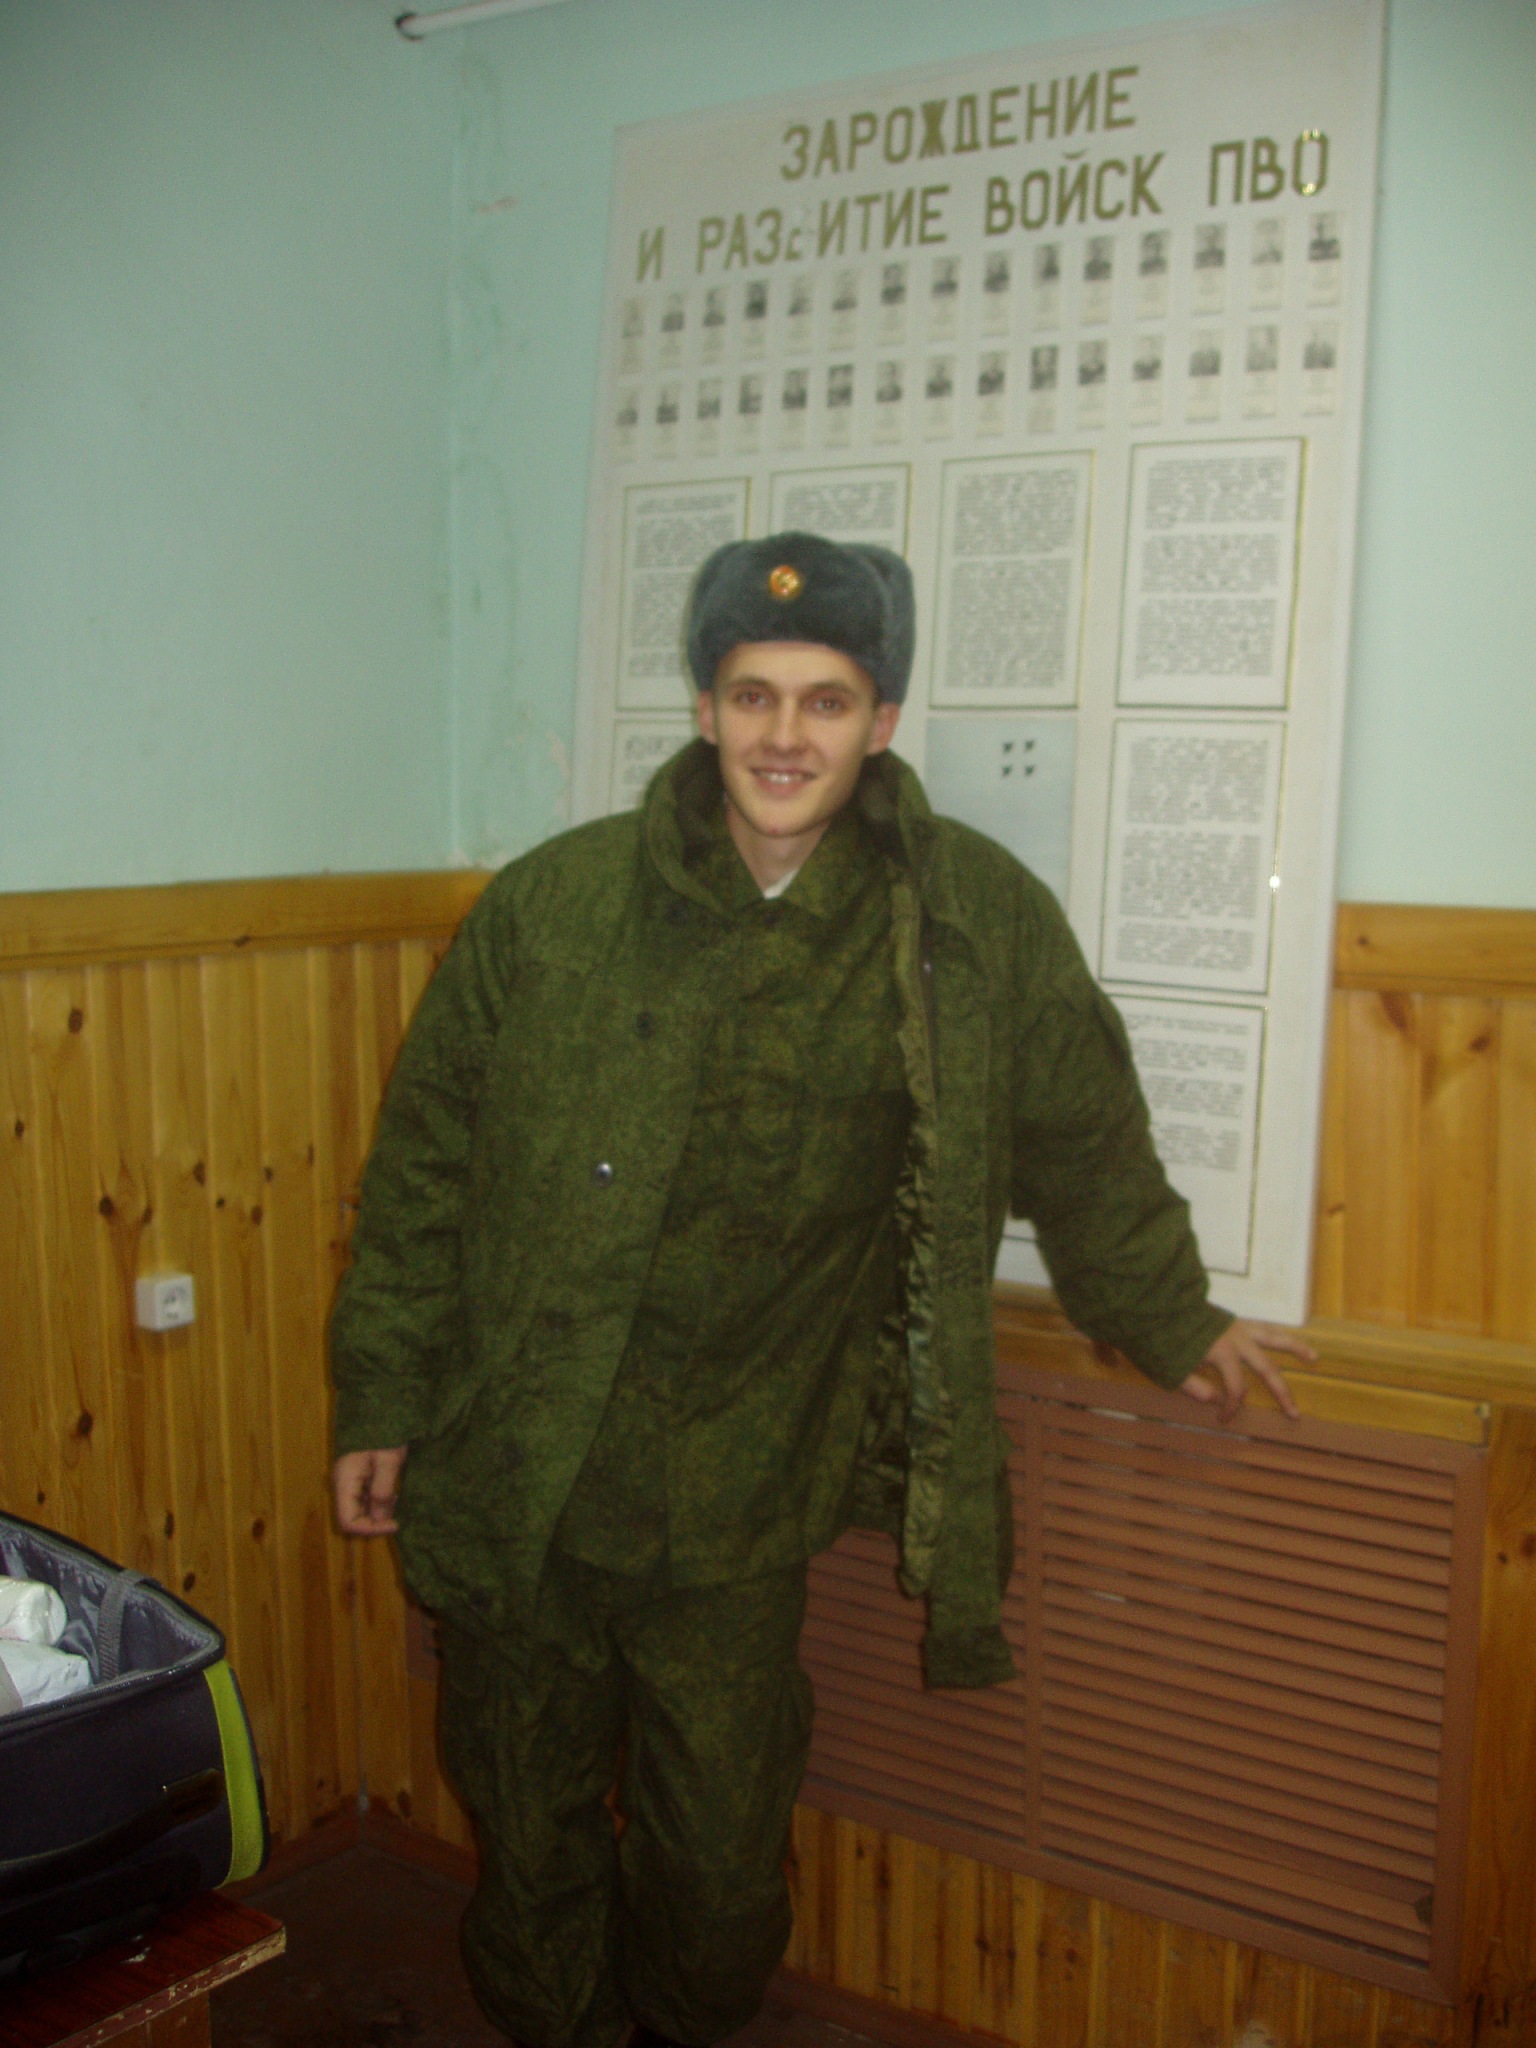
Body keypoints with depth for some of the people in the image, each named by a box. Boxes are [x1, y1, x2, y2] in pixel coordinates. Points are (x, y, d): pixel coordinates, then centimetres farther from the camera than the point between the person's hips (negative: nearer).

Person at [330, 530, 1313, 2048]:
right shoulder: (549, 907, -7)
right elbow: (424, 1165, 1)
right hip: (513, 1488, 1)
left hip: (736, 1518, 0)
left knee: (723, 1875, 14)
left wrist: (1171, 1327, 19)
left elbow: (1085, 1150, 8)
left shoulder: (978, 924, -7)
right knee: (530, 1844, 17)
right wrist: (379, 1399, 3)